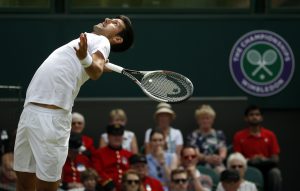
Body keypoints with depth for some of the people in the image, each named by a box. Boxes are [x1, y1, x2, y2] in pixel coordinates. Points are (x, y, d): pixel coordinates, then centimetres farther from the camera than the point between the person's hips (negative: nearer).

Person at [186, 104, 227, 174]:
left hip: (217, 166, 2)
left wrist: (220, 157, -21)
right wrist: (206, 158, -23)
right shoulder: (193, 136, 8)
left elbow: (223, 151, 4)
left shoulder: (219, 134, 17)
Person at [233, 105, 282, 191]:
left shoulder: (270, 135, 8)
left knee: (275, 173, -32)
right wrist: (249, 160, -18)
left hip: (267, 168, 1)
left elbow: (275, 159, 6)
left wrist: (265, 159, -16)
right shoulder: (239, 136, 5)